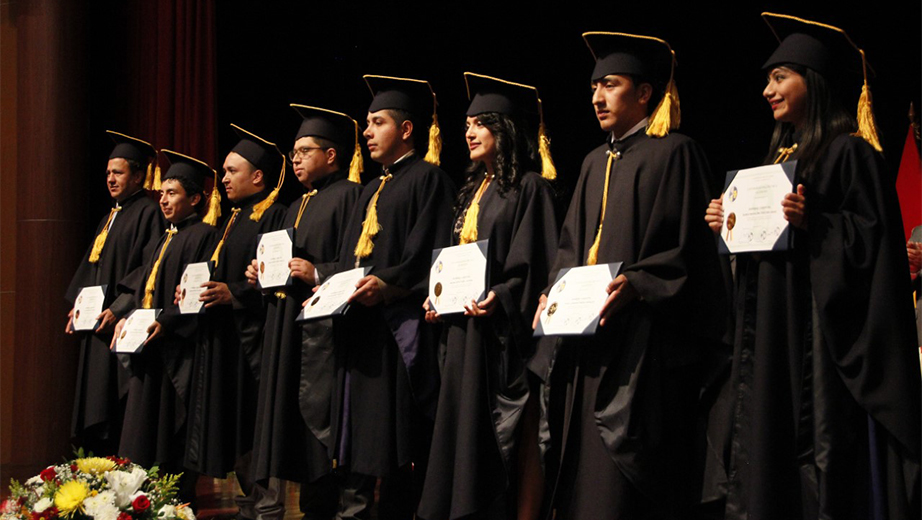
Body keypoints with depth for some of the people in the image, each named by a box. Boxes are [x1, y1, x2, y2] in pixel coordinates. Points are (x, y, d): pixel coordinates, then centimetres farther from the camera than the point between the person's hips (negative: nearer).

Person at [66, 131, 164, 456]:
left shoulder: (147, 213, -8)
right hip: (97, 326, 9)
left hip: (122, 326, -9)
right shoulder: (112, 216, 20)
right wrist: (78, 306, 11)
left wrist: (119, 310, -21)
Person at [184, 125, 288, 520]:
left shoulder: (274, 216, -8)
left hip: (254, 335, -9)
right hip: (221, 339, 9)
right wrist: (198, 292, 10)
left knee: (257, 426, -8)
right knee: (232, 428, 9)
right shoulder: (234, 220, 20)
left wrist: (234, 294, -20)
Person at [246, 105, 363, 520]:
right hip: (287, 326, 9)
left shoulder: (347, 196, -4)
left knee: (318, 418, -12)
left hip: (323, 323, -9)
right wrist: (262, 274, 9)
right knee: (297, 417, 7)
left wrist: (317, 274, -22)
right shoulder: (297, 208, 24)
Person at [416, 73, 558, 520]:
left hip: (499, 332, -8)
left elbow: (534, 264, -13)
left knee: (497, 435, -6)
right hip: (462, 326, 8)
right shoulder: (473, 190, 18)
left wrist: (500, 297, -25)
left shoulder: (528, 188, -6)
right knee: (461, 430, 9)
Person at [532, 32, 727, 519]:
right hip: (587, 335, 7)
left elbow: (686, 249, -10)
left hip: (642, 340, -7)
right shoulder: (595, 164, 19)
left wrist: (635, 284, -24)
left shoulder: (673, 153, -4)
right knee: (585, 475, 8)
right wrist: (554, 291, 3)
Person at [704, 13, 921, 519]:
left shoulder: (849, 152, -6)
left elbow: (872, 236, -13)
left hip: (822, 329, -8)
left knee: (822, 447, -9)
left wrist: (812, 223, -24)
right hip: (772, 335, 8)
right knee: (768, 447, 6)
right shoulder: (780, 155, 18)